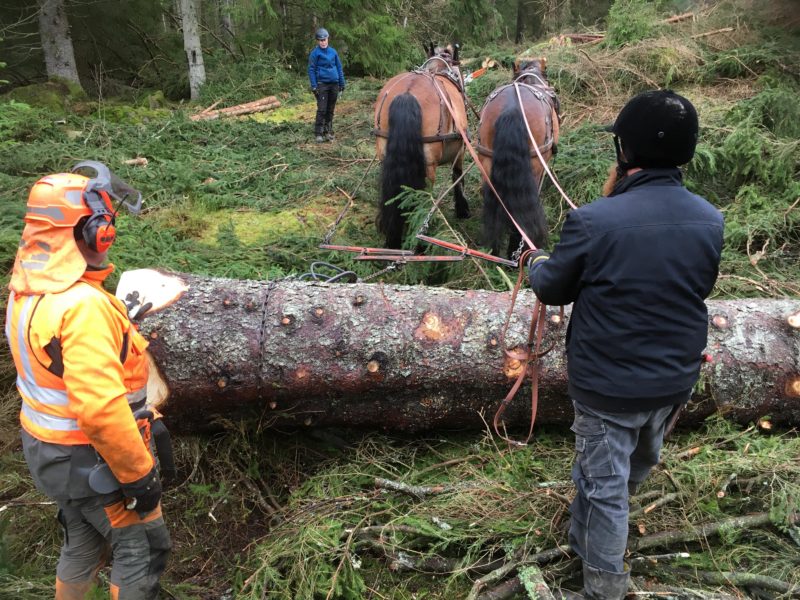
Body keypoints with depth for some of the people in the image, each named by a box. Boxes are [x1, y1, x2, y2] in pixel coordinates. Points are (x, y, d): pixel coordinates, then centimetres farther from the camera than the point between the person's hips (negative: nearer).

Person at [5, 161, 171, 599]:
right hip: (91, 459, -9)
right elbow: (101, 408, -33)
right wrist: (139, 474, -23)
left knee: (84, 543, 26)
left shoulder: (26, 290, -1)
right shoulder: (82, 305, -30)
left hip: (50, 448, 9)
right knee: (143, 548, 9)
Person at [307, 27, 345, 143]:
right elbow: (311, 70, -3)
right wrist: (314, 86, -10)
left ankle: (328, 131, 20)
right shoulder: (315, 53, -3)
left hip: (334, 84, 4)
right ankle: (318, 133, -3)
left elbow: (339, 67, 15)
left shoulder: (333, 52, 9)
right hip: (322, 84, -4)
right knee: (322, 110, -9)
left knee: (330, 110, 9)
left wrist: (342, 83, 12)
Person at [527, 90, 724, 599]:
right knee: (639, 464, 30)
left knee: (604, 484, 13)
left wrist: (537, 263, 13)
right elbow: (700, 288, 7)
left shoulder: (594, 221, -26)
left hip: (608, 383, -6)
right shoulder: (710, 221, -10)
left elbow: (553, 289, -11)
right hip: (675, 380, 6)